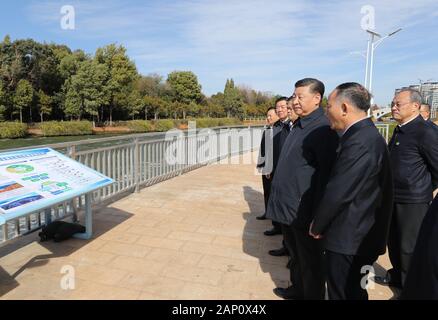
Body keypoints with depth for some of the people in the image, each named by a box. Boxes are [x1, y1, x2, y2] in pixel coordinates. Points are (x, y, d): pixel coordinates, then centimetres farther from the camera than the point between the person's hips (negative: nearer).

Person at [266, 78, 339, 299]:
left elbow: (327, 173, -21)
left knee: (309, 259, 10)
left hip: (304, 210, -9)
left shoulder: (322, 129, -18)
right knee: (295, 251, 24)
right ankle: (298, 289, 43)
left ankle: (312, 295, 29)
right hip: (289, 205, 9)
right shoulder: (299, 125, 10)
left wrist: (317, 214, -19)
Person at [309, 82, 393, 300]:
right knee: (352, 293, 23)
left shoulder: (360, 141, -24)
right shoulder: (366, 134, 8)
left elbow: (338, 193, -24)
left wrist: (317, 226, -8)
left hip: (349, 240, -9)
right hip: (357, 236, 9)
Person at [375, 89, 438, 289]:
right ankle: (397, 276, 40)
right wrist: (390, 190, 16)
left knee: (409, 247, 6)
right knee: (394, 241, 20)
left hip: (413, 202, -8)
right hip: (394, 198, 8)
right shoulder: (400, 130, 9)